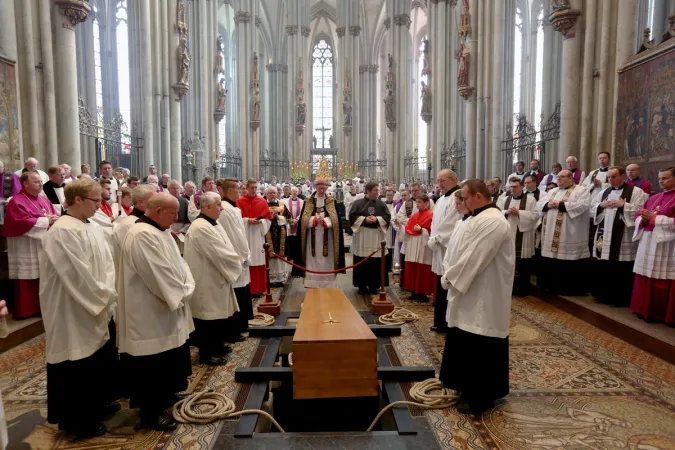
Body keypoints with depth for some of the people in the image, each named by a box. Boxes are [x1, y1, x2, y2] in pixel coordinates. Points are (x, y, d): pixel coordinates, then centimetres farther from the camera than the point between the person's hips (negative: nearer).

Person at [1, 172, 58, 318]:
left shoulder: (44, 200, 15)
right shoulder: (16, 202, -8)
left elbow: (56, 216, 13)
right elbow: (22, 223, -20)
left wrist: (55, 219, -10)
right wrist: (46, 221, -15)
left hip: (45, 248, 7)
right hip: (27, 253, -7)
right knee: (28, 283, -4)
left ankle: (41, 307, 21)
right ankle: (25, 310, 5)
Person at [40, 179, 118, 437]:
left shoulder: (92, 228, 7)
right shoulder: (62, 232, -21)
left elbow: (107, 264, 8)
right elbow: (79, 276, -23)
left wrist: (110, 295, -3)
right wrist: (108, 297, -15)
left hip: (99, 310, 9)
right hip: (76, 314, -8)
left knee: (102, 360, 20)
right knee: (78, 368, 7)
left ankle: (99, 402, 40)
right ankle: (78, 420, 25)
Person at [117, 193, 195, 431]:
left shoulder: (160, 232, 10)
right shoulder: (142, 235, -23)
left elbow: (178, 262, 12)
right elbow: (160, 275, -26)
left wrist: (186, 287, -4)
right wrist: (182, 293, -14)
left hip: (166, 311, 10)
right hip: (150, 315, -10)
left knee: (167, 361, 21)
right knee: (153, 364, 4)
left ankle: (164, 397, 37)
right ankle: (151, 411, 19)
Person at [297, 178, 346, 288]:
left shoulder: (332, 201, 5)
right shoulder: (308, 201, 5)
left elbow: (335, 220, -1)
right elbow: (304, 220, 0)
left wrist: (324, 221, -17)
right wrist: (315, 220, -16)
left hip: (327, 238, 0)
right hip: (312, 238, 0)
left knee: (327, 264, 3)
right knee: (313, 263, 2)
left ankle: (328, 285, 12)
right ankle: (312, 285, 9)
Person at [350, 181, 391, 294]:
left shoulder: (381, 204, 9)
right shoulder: (358, 203, 1)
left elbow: (387, 217, 4)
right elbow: (352, 216, -4)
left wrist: (377, 219, -13)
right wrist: (364, 219, -16)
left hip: (377, 236, 2)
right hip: (362, 236, -2)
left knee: (376, 262, 1)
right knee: (362, 262, 2)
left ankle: (374, 285, 12)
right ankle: (362, 285, 12)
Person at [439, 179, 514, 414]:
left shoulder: (492, 222, -22)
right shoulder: (478, 219, 13)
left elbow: (473, 258, -25)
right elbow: (457, 249, 13)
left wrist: (450, 278, -14)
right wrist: (449, 274, 0)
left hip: (482, 299, -10)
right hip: (471, 296, 10)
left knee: (480, 348, 2)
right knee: (466, 346, 18)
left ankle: (481, 397, 16)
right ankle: (471, 390, 33)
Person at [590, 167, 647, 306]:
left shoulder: (636, 192, -1)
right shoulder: (603, 193, 15)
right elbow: (591, 209, 13)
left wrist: (624, 205, -18)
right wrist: (601, 205, -5)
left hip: (623, 239, -5)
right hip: (604, 236, 5)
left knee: (621, 271, -1)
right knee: (601, 268, 8)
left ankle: (620, 299, 11)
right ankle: (603, 296, 20)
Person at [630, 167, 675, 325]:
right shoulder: (653, 198, 17)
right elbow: (637, 216, 15)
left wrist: (653, 218, -15)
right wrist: (643, 219, -6)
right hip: (647, 243, 7)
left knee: (662, 281, -2)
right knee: (646, 279, 11)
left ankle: (660, 312, 7)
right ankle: (645, 308, 21)